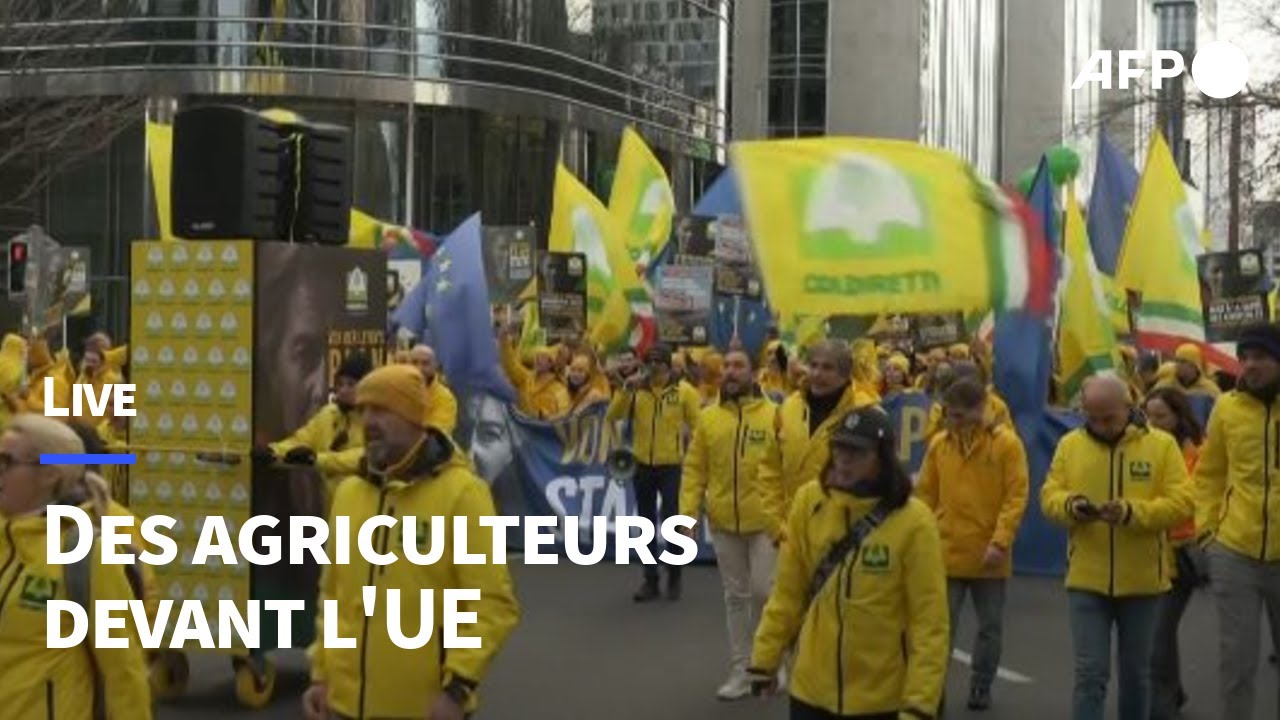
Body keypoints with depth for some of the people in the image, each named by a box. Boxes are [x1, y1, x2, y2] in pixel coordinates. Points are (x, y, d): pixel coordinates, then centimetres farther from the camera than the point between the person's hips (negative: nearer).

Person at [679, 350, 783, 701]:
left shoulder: (774, 415, -6)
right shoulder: (709, 418, 3)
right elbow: (694, 470, 3)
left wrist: (787, 519, -12)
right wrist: (688, 514, -6)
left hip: (765, 521, -3)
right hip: (723, 523, 3)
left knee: (763, 591, -3)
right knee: (735, 596, 11)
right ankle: (741, 670, 20)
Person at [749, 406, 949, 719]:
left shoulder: (913, 521, -15)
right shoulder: (809, 501, -5)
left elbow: (929, 621, -13)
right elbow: (788, 593, 5)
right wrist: (766, 657, 7)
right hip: (811, 687, 3)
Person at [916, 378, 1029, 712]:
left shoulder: (1006, 443, -7)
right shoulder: (939, 443, 1)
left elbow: (1016, 496, -9)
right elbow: (926, 495, 7)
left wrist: (1000, 541, -17)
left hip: (988, 555, -1)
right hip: (946, 553, 1)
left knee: (990, 627, 12)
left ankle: (981, 688, 27)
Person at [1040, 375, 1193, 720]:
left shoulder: (1162, 444, -3)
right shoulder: (1070, 444, 3)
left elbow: (1180, 503, -9)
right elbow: (1049, 496, 4)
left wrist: (1132, 512, -24)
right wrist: (1070, 505, -19)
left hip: (1142, 581, 0)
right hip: (1086, 580, 0)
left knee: (1136, 672, 14)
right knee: (1090, 672, -4)